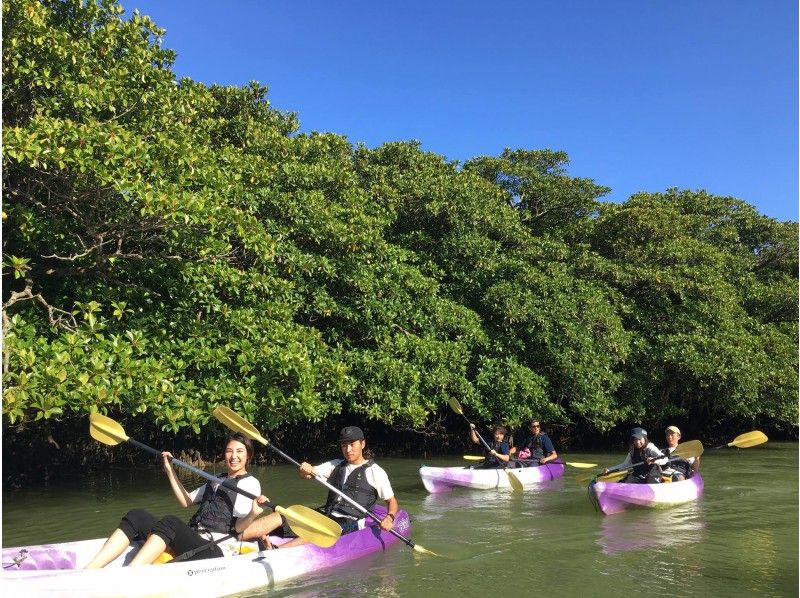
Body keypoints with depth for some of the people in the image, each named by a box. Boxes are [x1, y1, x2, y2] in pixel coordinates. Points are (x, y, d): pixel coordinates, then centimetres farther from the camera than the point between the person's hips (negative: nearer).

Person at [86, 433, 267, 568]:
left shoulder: (250, 483, 2)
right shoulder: (217, 480, 26)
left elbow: (238, 527, -8)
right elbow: (186, 501, 27)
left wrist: (253, 514, -30)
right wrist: (170, 471, 25)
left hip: (212, 550, -8)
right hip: (193, 540, 8)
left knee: (170, 522, -33)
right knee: (137, 516, -9)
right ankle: (87, 571, -24)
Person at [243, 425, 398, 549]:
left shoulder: (375, 471, 4)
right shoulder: (336, 465, 19)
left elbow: (392, 501, 5)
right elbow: (308, 474, 10)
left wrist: (389, 518, -16)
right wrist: (305, 469, -15)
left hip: (349, 523, -5)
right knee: (279, 517, -13)